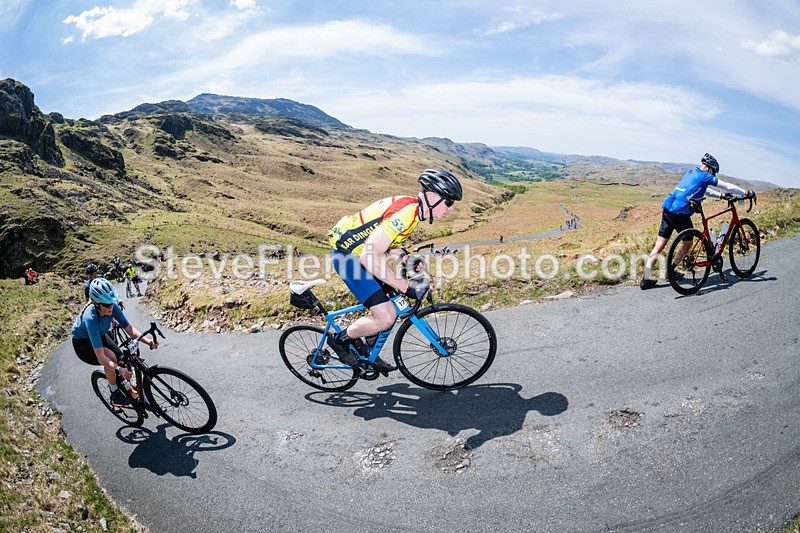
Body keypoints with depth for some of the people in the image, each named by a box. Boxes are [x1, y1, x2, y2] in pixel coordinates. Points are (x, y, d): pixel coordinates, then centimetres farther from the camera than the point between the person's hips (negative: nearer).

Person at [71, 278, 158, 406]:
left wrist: (148, 341, -39)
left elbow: (129, 328, -22)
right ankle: (115, 393, -10)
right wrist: (118, 370, -56)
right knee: (110, 356, -31)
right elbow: (100, 357, -44)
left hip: (100, 336, 6)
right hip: (82, 343, -6)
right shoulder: (91, 318, -41)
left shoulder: (113, 307, -26)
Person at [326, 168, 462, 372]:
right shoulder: (405, 213, -27)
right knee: (386, 317, -13)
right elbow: (369, 257, -34)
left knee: (393, 302, 16)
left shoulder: (412, 205, 4)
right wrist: (405, 286, -27)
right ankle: (340, 339, 11)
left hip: (359, 252, 10)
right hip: (349, 257, -10)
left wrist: (403, 257, -5)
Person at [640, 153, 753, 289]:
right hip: (680, 213, -7)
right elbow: (728, 186, 8)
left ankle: (646, 279, -4)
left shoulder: (691, 173, 25)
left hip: (667, 208, 7)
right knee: (687, 242, 14)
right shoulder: (705, 176, 3)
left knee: (660, 244, 3)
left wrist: (721, 195, 44)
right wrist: (746, 193, 20)